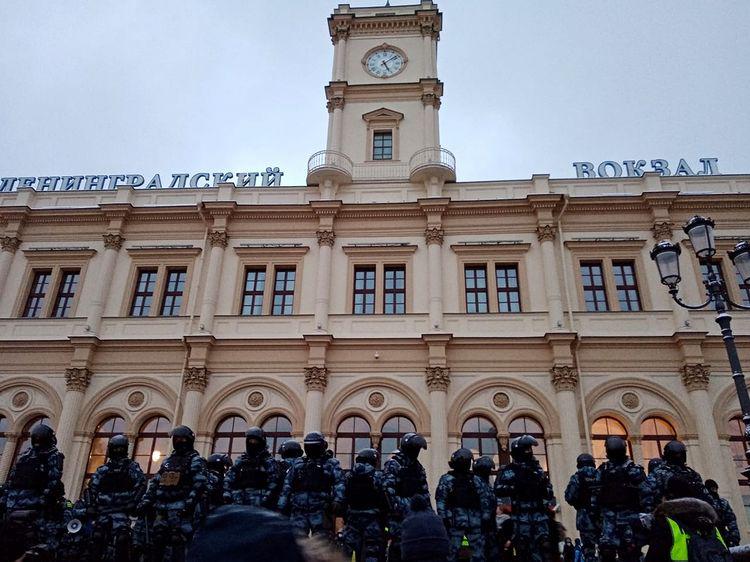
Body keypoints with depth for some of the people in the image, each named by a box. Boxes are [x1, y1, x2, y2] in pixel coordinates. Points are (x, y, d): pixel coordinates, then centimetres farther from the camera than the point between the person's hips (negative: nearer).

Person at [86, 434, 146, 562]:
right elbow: (91, 488, 14)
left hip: (121, 511, -4)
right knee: (98, 542, 0)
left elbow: (141, 484, -5)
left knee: (121, 542, -14)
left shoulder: (131, 466, 7)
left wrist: (132, 503, -15)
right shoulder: (103, 469, 17)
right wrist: (91, 506, 0)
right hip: (103, 510, 4)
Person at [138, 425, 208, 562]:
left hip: (181, 510, -7)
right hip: (162, 510, 7)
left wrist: (190, 504, -22)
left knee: (177, 547, -8)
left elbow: (200, 484, -12)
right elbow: (154, 482, 21)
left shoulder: (195, 461, 0)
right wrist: (146, 501, 8)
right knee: (156, 544, 9)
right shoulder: (167, 461, 21)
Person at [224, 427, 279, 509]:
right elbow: (229, 478, 15)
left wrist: (266, 499, -16)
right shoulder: (241, 460, 17)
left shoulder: (268, 461, 4)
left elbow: (273, 481, -5)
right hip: (239, 503, 4)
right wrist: (227, 493, 2)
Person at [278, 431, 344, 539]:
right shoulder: (298, 465, 19)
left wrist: (337, 500, -21)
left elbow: (339, 483, -4)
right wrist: (281, 508, 9)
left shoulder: (331, 464, 10)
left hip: (320, 512, -3)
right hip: (299, 512, 3)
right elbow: (287, 488, 18)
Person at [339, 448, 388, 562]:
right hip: (372, 520, -4)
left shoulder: (348, 477, 4)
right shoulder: (378, 476, -8)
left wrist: (346, 518, 12)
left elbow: (343, 500, 5)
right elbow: (384, 501, -10)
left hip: (353, 519, 4)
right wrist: (384, 520, -1)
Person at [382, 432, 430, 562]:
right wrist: (397, 509, -20)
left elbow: (424, 491, 18)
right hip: (399, 511, -7)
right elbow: (389, 489, -15)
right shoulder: (393, 464, -6)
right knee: (398, 541, -9)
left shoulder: (418, 467, 16)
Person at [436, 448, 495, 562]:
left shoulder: (475, 479, 14)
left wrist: (485, 518, 3)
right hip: (455, 521, -3)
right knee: (452, 552, -3)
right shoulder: (447, 479, 4)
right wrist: (444, 518, -12)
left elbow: (487, 498, 11)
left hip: (475, 522, 4)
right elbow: (440, 500, -4)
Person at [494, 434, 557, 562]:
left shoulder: (537, 469, 18)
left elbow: (549, 492, 22)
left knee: (543, 546, -5)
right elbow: (498, 490, -9)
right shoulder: (508, 471, 3)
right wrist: (515, 487, -20)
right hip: (521, 516, -4)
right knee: (523, 548, -5)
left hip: (540, 514, 4)